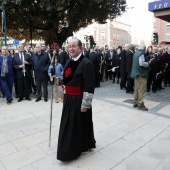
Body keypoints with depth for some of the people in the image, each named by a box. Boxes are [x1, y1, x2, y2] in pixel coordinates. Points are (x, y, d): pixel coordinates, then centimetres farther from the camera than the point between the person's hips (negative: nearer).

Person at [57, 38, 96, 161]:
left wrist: (85, 104, -20)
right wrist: (65, 95, 15)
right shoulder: (69, 62, 9)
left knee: (80, 123, 8)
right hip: (68, 98, 8)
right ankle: (70, 148, 36)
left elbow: (89, 86, -20)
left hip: (79, 99, -8)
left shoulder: (86, 63, -17)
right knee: (69, 124, 17)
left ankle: (82, 146, 30)